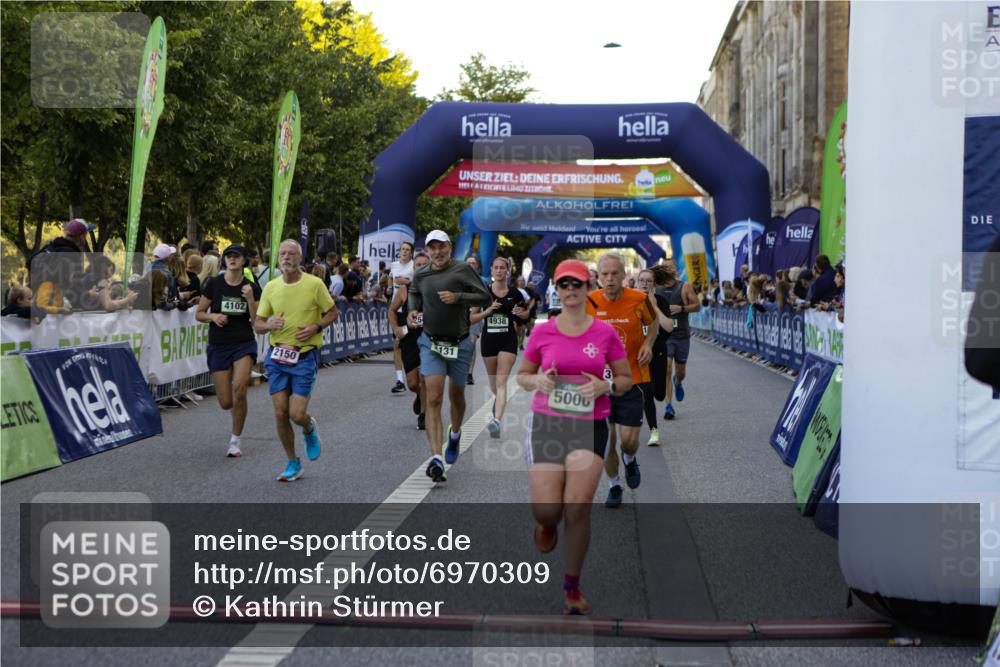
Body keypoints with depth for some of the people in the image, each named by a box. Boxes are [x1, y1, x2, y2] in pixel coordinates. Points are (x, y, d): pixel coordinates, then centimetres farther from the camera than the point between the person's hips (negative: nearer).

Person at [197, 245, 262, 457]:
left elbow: (257, 321, -3)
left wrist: (250, 299, -17)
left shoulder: (252, 288, 0)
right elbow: (199, 314, 4)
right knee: (226, 403, -2)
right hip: (218, 346, 1)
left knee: (239, 389, -24)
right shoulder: (214, 284, -2)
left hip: (244, 344, -1)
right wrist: (213, 316, -16)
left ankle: (235, 442, -6)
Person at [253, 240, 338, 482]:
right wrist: (270, 325, -14)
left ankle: (310, 430, 29)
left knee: (297, 414, -9)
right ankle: (293, 464, 18)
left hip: (305, 356, -3)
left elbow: (333, 312, 5)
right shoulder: (271, 287, 4)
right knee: (280, 414, 1)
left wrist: (316, 327, -13)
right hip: (277, 356, 3)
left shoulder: (314, 284, -5)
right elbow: (258, 323, 9)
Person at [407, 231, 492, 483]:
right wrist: (412, 311, 3)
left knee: (456, 396, 17)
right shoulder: (420, 275, 3)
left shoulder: (462, 270, -8)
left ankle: (455, 433, 49)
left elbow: (486, 298, -10)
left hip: (460, 344, -1)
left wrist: (457, 297, -22)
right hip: (431, 343, 1)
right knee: (433, 400, -13)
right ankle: (436, 458, -21)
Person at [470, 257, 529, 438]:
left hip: (508, 340, -2)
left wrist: (520, 313, -8)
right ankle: (498, 398, 51)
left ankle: (497, 420, -23)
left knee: (501, 381, -13)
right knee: (493, 380, 18)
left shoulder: (515, 293, -1)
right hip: (489, 339, 2)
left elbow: (526, 313, 15)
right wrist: (488, 311, -16)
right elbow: (472, 318, 0)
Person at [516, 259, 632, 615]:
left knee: (578, 507, -7)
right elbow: (522, 375, 14)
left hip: (590, 425, 0)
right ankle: (546, 523, 35)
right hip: (547, 423, 0)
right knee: (546, 509, -7)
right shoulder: (542, 332, 2)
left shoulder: (605, 332, 2)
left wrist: (605, 386, -11)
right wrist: (537, 380, -9)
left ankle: (572, 587, 11)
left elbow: (626, 379, 10)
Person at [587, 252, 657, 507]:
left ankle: (629, 460, 33)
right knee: (605, 438, 4)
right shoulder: (589, 302, -7)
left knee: (629, 438, -4)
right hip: (600, 379, 1)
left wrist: (648, 344, -6)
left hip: (631, 378, -1)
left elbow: (652, 323, 11)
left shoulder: (639, 299, -9)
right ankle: (614, 486, 26)